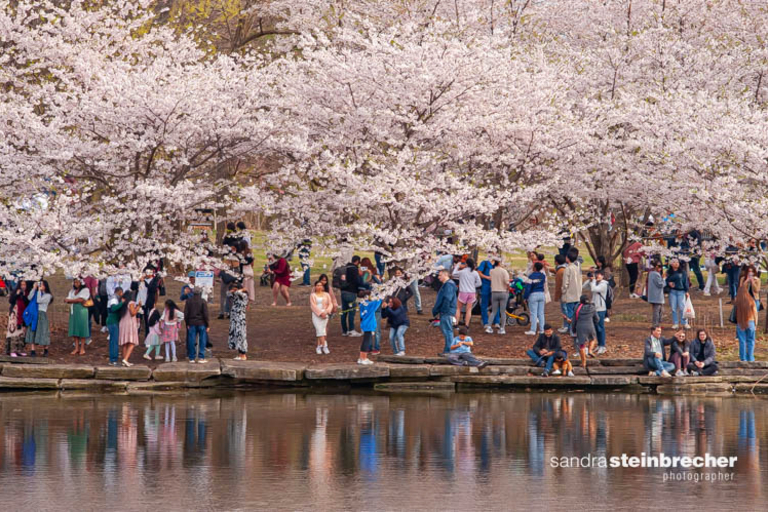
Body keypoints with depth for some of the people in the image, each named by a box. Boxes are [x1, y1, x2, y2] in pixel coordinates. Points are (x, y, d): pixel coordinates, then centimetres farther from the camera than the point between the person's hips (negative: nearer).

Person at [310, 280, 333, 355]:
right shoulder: (313, 295, 7)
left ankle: (319, 347, 0)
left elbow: (330, 304, 8)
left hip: (325, 314, 1)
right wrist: (320, 313, -13)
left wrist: (326, 312, -10)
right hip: (316, 314, -1)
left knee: (321, 330, -6)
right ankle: (324, 346, -13)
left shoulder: (326, 295, 13)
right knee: (320, 330, -12)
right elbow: (313, 306, -2)